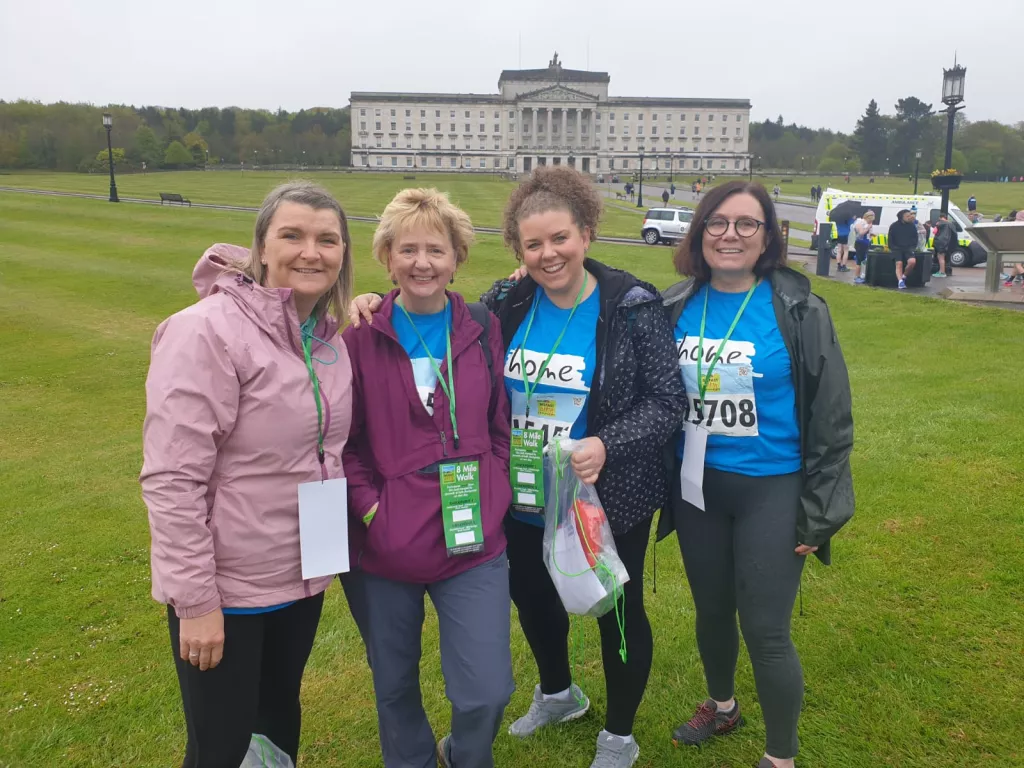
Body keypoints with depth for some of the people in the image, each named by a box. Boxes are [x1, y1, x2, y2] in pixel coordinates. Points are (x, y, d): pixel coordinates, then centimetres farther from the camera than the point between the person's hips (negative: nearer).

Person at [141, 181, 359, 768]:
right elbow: (172, 479, -22)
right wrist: (195, 600, -20)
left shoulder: (328, 336, 1)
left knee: (280, 715, 24)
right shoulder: (209, 332, -20)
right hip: (227, 587, -6)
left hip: (303, 576, 6)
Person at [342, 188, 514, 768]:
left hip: (473, 543, 1)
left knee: (487, 694, -2)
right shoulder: (360, 337, -4)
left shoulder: (483, 332, 2)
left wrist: (493, 498, -2)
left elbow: (503, 426, 8)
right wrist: (370, 507, -11)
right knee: (395, 685, 17)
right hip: (387, 547, 0)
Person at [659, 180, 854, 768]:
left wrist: (818, 515, -8)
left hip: (771, 489, -3)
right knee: (711, 611, 20)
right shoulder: (676, 308, -2)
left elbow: (831, 419, -8)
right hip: (697, 486, 4)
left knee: (766, 632, 2)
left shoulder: (799, 311, -11)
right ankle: (722, 707, 48)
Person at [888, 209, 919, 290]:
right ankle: (901, 281, -27)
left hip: (908, 248, 1)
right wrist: (893, 247, -8)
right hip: (897, 249, -1)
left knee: (912, 262, -23)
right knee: (899, 263, -22)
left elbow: (915, 238, 16)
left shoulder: (912, 226, 8)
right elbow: (890, 239, 7)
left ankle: (904, 276, -3)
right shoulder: (894, 226, 2)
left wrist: (913, 247, 1)